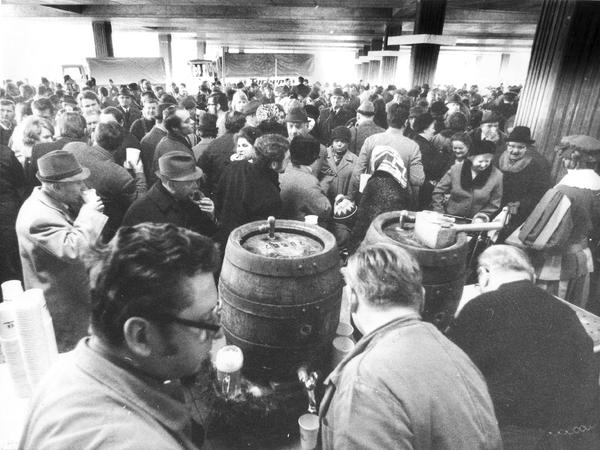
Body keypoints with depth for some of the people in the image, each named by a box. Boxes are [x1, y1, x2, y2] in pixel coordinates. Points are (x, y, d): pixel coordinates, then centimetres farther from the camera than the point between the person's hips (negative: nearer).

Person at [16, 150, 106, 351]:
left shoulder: (53, 202, 4)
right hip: (62, 310, -9)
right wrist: (88, 211, -27)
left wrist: (87, 209, -1)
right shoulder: (38, 216, -27)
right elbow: (73, 250, -36)